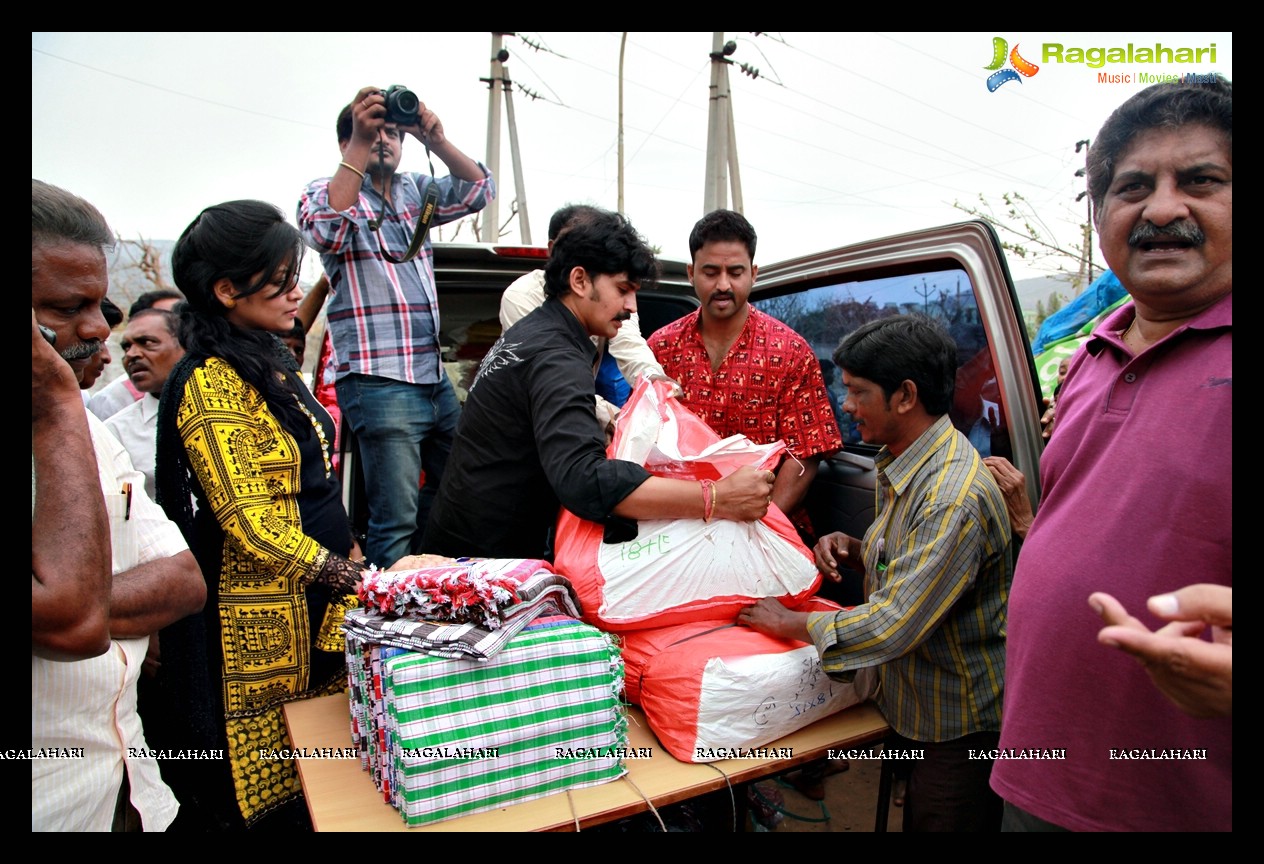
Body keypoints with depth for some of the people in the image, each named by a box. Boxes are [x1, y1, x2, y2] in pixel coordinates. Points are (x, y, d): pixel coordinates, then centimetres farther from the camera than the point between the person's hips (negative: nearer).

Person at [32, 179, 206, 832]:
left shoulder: (85, 430, 5)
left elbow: (185, 580, 1)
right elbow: (72, 622, -32)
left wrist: (84, 607, -19)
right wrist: (57, 408, -25)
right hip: (52, 804, -7)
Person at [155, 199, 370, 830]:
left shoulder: (267, 364, 11)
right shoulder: (210, 382, -18)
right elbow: (252, 525, -22)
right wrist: (350, 577, -19)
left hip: (316, 609, 8)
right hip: (260, 622, -8)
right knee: (270, 790, 8)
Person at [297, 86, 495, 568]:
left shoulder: (416, 191, 17)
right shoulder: (325, 192, 2)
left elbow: (479, 190, 5)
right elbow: (325, 228, -20)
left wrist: (435, 139, -9)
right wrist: (360, 141, -21)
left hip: (435, 378, 7)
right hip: (379, 385, -7)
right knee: (396, 519, -7)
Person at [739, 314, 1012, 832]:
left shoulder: (955, 498, -30)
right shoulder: (904, 464, 3)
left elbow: (893, 627, -32)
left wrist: (791, 623, -19)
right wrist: (858, 553, -5)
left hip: (957, 730, -9)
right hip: (910, 706, 9)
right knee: (911, 815, 23)